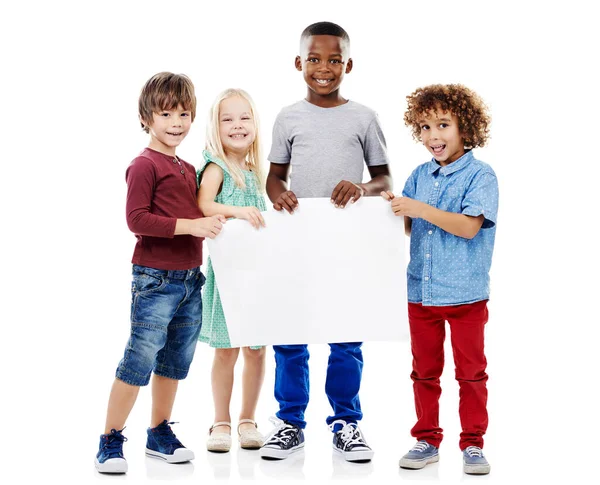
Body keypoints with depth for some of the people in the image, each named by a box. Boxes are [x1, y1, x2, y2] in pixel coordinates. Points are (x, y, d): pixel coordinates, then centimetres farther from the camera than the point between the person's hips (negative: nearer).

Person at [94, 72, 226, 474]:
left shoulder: (188, 169, 15)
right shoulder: (144, 166, -10)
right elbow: (137, 219, -19)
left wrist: (212, 221, 7)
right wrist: (189, 225, -24)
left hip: (190, 280, 8)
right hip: (155, 279, -8)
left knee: (176, 362, 15)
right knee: (139, 360, -6)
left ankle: (160, 435, 28)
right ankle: (111, 441, 5)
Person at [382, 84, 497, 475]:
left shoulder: (481, 175, -8)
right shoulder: (420, 175, 7)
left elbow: (469, 226, -19)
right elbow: (408, 228, 10)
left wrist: (420, 209, -25)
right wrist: (390, 205, -10)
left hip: (466, 293, -5)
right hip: (422, 291, 5)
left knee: (471, 372, 6)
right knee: (424, 370, 13)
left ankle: (472, 444, 18)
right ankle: (427, 440, 24)